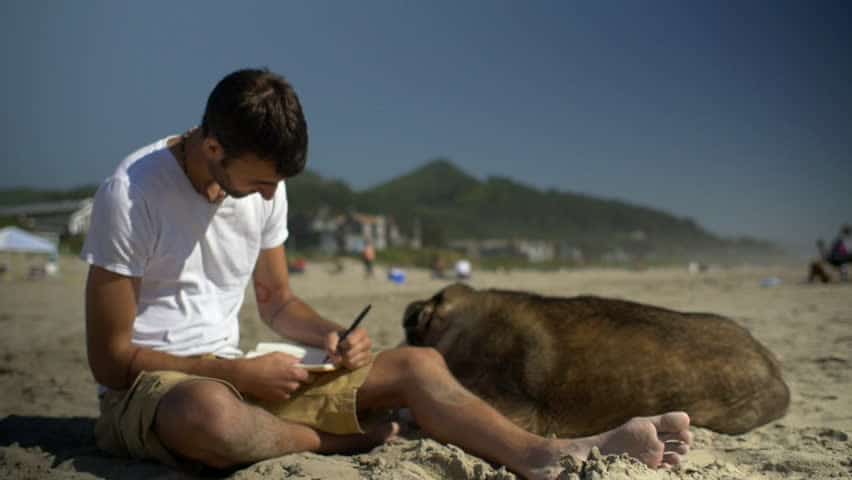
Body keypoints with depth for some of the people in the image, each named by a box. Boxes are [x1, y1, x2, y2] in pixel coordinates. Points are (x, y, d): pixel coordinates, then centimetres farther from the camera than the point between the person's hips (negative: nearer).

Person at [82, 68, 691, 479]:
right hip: (147, 386, -5)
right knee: (210, 413, -45)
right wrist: (240, 373, -21)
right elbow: (110, 357, -16)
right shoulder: (132, 194, -19)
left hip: (232, 374, 6)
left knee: (417, 364, -9)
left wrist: (330, 334, -10)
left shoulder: (265, 188, -1)